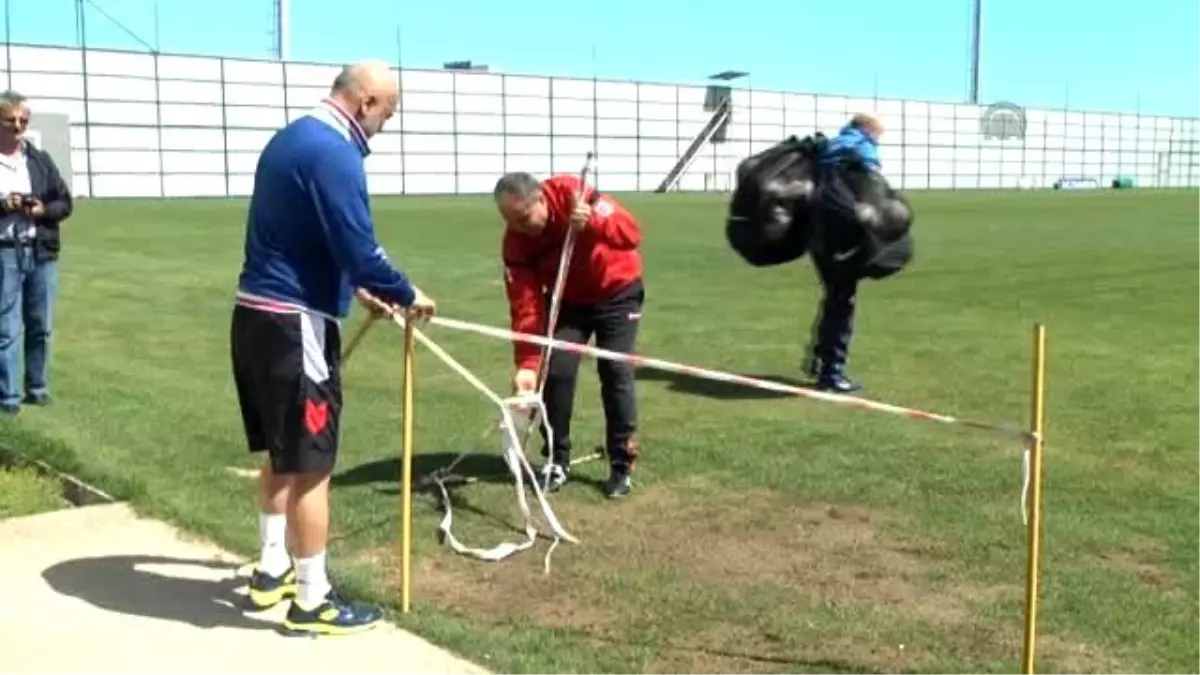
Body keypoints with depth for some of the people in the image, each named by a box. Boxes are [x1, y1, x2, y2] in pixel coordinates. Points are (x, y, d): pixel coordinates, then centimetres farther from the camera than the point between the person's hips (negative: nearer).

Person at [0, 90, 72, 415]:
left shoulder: (41, 160, 10)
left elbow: (66, 202, 10)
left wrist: (42, 210, -9)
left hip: (42, 254, 4)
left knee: (40, 326, 10)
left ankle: (37, 388, 22)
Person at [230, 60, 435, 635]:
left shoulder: (289, 137, 14)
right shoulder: (333, 153, -17)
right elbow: (360, 249, -20)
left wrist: (357, 289, 23)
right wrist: (407, 295, -4)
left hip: (256, 314, 10)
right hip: (294, 324, -10)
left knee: (282, 454, 21)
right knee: (310, 465, -1)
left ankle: (272, 570, 33)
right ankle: (312, 602, 9)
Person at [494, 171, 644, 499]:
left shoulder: (573, 194, -28)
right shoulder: (516, 241, -21)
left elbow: (631, 233, -31)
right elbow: (524, 304, -23)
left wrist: (593, 221, -50)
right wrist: (526, 363, -31)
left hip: (617, 292, -2)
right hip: (568, 299, 3)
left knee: (616, 370, -10)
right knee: (557, 370, -9)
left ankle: (622, 465, 1)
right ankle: (556, 461, 7)